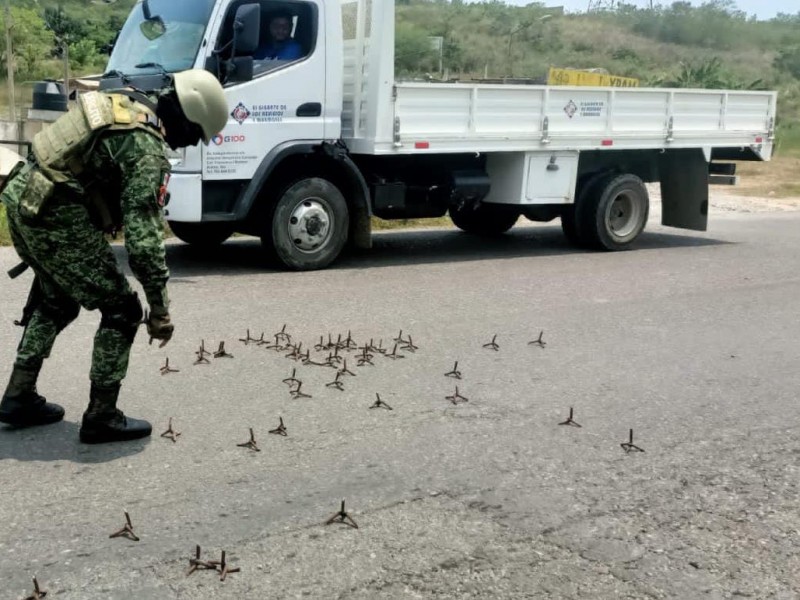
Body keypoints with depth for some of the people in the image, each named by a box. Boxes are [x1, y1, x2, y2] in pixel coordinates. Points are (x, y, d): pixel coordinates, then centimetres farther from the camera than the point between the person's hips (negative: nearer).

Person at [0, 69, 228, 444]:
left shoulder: (123, 101, 10)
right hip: (58, 219, -9)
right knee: (122, 311, 2)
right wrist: (159, 307, -18)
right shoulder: (148, 149, -17)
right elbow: (143, 233, -21)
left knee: (55, 302, 27)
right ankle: (101, 417, 6)